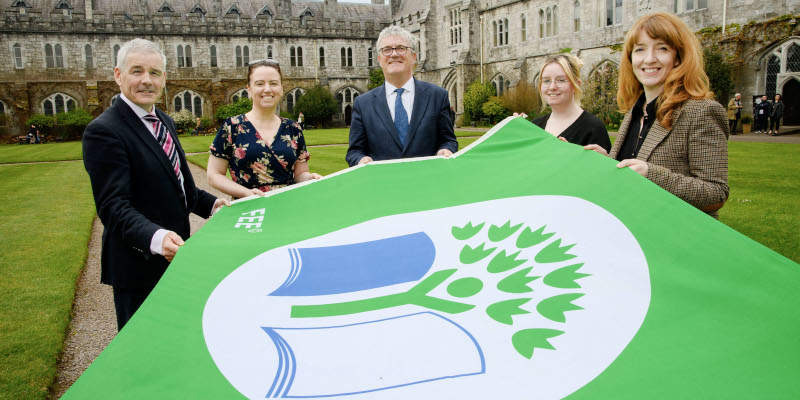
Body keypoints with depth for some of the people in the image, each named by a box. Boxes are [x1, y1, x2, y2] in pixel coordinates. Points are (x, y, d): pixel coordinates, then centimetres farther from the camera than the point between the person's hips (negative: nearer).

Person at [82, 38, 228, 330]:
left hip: (175, 253, 9)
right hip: (138, 265, -8)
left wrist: (210, 204, 5)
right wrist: (155, 238, -41)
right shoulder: (104, 131, -19)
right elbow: (113, 205, -26)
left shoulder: (165, 121, 10)